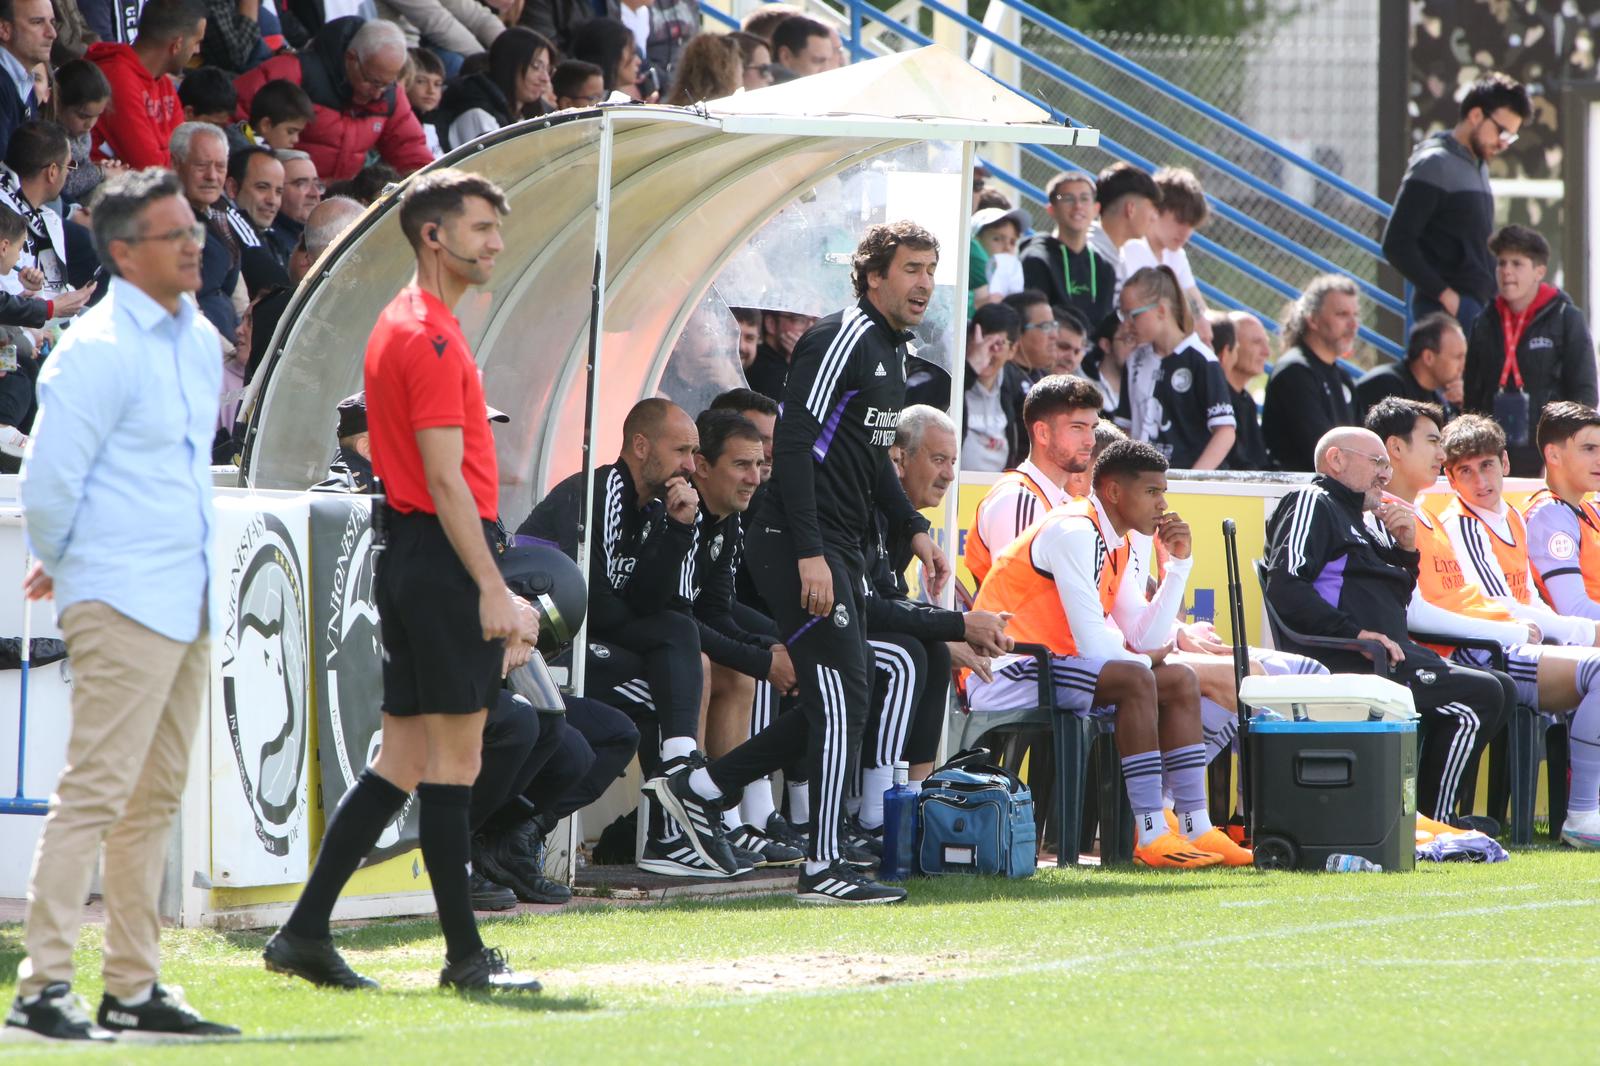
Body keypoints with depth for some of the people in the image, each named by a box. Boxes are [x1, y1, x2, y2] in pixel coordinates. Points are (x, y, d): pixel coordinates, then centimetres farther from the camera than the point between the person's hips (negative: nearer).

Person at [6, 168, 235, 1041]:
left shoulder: (198, 342, 14)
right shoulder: (98, 351, -14)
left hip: (189, 602, 9)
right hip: (123, 603, -9)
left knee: (154, 798, 11)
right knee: (96, 790, -12)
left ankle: (134, 987, 16)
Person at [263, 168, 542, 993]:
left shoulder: (403, 326, 17)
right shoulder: (431, 339, -14)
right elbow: (445, 481, -19)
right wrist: (493, 589, -22)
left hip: (409, 555, 10)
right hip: (445, 559, -10)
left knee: (403, 761, 10)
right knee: (454, 756, -5)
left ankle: (305, 932, 9)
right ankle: (466, 954, -1)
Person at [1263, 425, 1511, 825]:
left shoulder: (1360, 520, 27)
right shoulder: (1311, 503, -3)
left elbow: (1397, 599, 27)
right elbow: (1285, 588, -17)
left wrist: (1405, 549, 8)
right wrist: (1357, 632, -21)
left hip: (1389, 654, 10)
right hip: (1347, 664, -10)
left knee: (1501, 689, 9)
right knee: (1480, 695, -18)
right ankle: (1431, 822, -12)